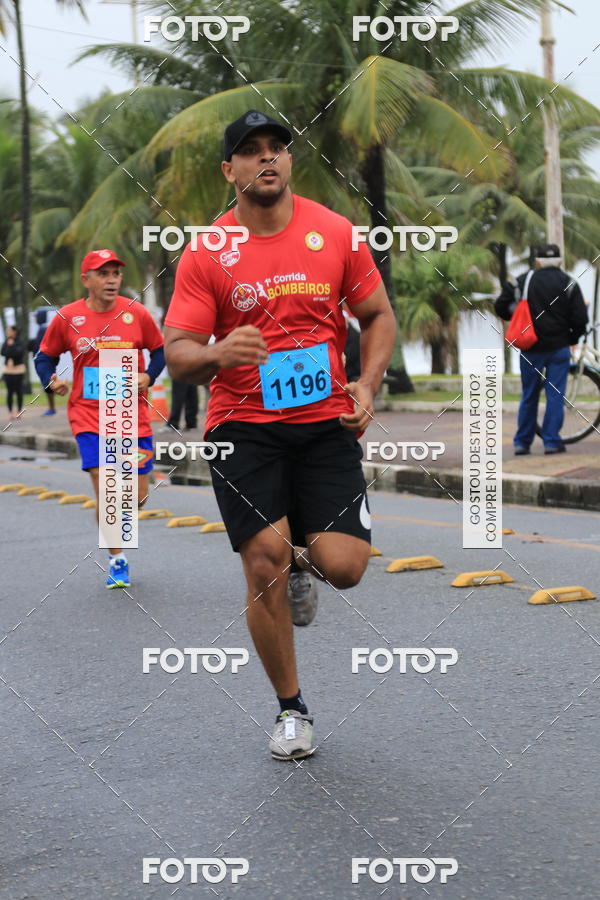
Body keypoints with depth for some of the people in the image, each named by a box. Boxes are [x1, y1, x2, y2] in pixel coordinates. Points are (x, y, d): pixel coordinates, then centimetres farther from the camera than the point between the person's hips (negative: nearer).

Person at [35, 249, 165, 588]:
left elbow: (160, 349, 10)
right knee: (105, 490, -11)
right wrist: (51, 379, -9)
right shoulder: (67, 318, -2)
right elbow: (45, 355, 10)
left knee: (137, 496, 3)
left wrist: (149, 376, -8)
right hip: (89, 416, -1)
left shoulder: (137, 313, -2)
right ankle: (117, 561, 6)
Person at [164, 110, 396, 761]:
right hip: (242, 426, -1)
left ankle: (303, 559, 30)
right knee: (264, 569, -7)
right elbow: (177, 356, -3)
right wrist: (217, 354, -26)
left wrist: (366, 386, -4)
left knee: (344, 566, -11)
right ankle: (291, 709, 15)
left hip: (325, 422, 1)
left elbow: (377, 317, 12)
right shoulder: (205, 254, -3)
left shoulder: (336, 234, 2)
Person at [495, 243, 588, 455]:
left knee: (529, 396, 10)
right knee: (555, 395, 3)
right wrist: (572, 338, 11)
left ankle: (522, 442, 14)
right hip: (559, 348, -1)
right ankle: (552, 442, 0)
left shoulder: (524, 281, 1)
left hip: (531, 348, 2)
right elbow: (580, 318, -6)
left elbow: (501, 307, -1)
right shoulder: (569, 284, -1)